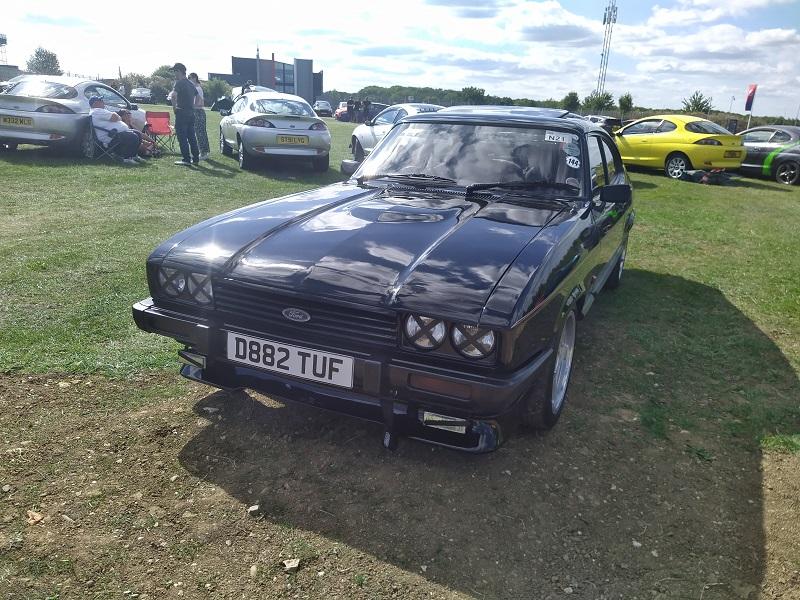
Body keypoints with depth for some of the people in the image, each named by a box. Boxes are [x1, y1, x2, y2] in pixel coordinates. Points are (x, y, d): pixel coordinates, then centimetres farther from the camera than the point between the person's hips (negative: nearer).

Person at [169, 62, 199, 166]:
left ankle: (186, 159, -7)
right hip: (191, 112, 8)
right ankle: (196, 158, 13)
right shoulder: (190, 84, 16)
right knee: (191, 136, 11)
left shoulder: (179, 83, -10)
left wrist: (174, 107, -13)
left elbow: (174, 95, -26)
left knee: (182, 137, -5)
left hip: (182, 112, -8)